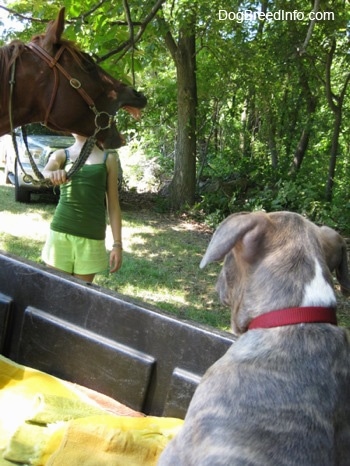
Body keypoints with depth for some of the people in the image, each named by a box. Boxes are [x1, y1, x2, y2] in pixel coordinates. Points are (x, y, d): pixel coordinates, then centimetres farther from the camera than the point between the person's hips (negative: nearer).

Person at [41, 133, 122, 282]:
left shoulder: (108, 159, 6)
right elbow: (42, 174, -14)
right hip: (61, 232, 1)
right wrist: (52, 174, -38)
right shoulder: (61, 154, 7)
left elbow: (113, 204, 5)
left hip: (92, 237, 0)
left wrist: (117, 244, -1)